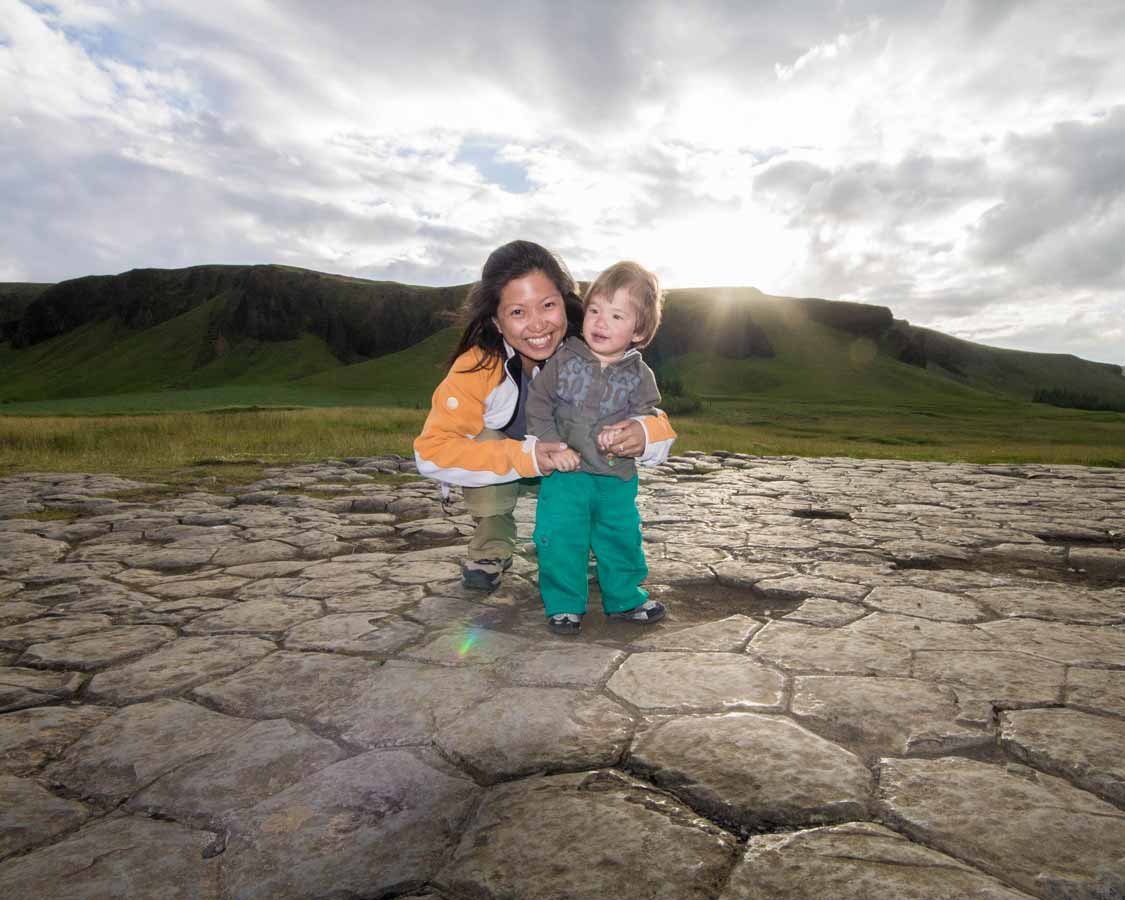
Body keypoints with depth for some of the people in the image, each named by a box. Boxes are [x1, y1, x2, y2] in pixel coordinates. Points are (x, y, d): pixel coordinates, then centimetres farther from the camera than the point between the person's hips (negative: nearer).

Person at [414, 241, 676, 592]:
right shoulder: (478, 366, -31)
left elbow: (654, 418, -21)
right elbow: (432, 450, -35)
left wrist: (644, 434, -48)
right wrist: (524, 456, -47)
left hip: (573, 470, 2)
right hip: (498, 478, -2)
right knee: (485, 439, -32)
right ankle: (490, 549, -7)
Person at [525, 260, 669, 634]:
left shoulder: (640, 375, -1)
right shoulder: (564, 360, -4)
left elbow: (648, 413, 4)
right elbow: (537, 404, -2)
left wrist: (627, 428, -19)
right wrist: (554, 446, -13)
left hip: (617, 476, 2)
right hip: (566, 473, -2)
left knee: (622, 539, 13)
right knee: (561, 540, -2)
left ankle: (623, 598, 34)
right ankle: (564, 604, 17)